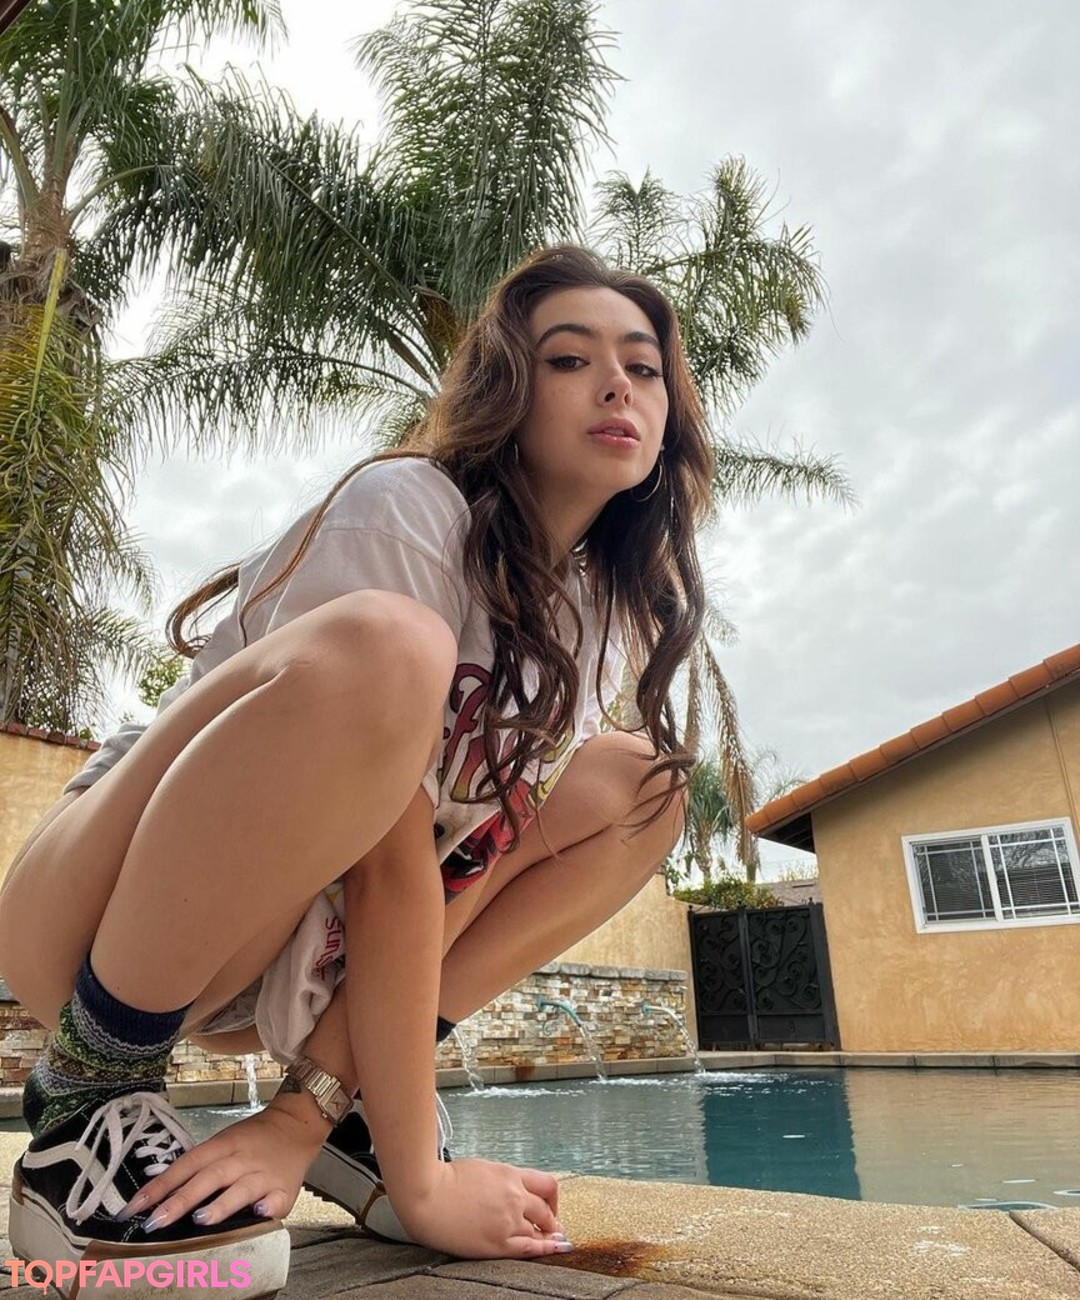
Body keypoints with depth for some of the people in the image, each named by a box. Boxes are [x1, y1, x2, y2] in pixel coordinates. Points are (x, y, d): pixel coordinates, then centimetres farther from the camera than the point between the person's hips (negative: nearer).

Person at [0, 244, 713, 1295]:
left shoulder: (617, 609, 1)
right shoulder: (410, 504, -19)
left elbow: (484, 843, -7)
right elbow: (389, 856, -24)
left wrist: (310, 1108, -14)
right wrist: (416, 1178, -21)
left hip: (283, 950, 7)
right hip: (103, 916, -6)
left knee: (637, 782, -1)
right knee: (382, 651, -34)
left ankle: (349, 1106, 0)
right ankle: (91, 1090, -13)